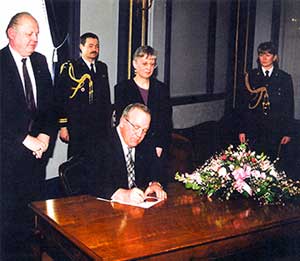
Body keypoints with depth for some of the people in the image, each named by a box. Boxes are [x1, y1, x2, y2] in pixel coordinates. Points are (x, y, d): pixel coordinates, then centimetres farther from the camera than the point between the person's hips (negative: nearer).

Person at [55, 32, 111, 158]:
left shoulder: (102, 67, 14)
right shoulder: (69, 68, -3)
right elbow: (59, 99, -5)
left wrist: (108, 122, 14)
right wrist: (63, 126, -10)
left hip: (100, 127, 4)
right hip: (77, 127, -4)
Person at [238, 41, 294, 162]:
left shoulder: (285, 78, 5)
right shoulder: (251, 76, 6)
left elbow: (289, 107, 6)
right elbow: (245, 104, 5)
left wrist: (288, 132, 1)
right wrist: (242, 130, 1)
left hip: (275, 130, 0)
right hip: (254, 128, 0)